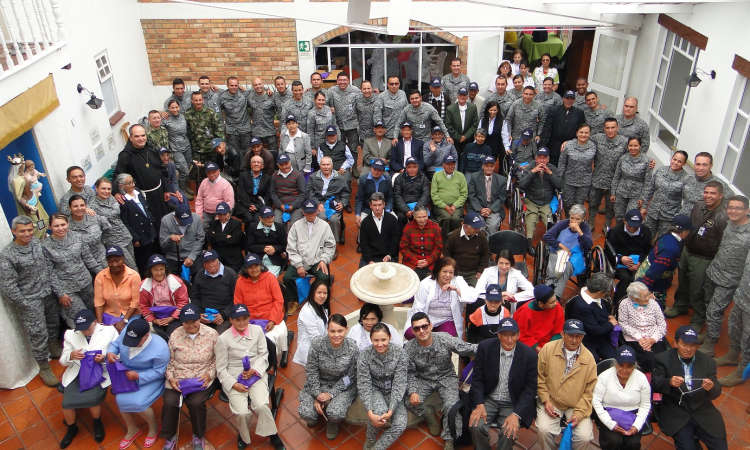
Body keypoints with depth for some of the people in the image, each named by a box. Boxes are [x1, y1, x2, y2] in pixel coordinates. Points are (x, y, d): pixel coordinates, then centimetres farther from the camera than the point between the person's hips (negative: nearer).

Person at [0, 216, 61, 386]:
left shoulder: (37, 242, -1)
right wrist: (24, 304, -12)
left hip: (49, 294, 6)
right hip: (30, 301, -6)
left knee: (53, 324, 23)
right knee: (38, 334, 1)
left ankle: (54, 349, 47)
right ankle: (44, 367, 17)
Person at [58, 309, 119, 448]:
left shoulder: (109, 331, 3)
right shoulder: (70, 334, 10)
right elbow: (63, 361, 10)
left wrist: (105, 358, -21)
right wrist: (70, 356, -14)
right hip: (76, 374, 3)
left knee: (92, 399, -26)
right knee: (67, 403, -16)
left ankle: (97, 424, 11)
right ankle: (71, 428, 20)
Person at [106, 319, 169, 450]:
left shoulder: (160, 348, -31)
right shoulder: (126, 332, -18)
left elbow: (158, 372, -22)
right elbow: (115, 344, 0)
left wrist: (138, 377, -34)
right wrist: (110, 352, -23)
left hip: (150, 379, -5)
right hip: (127, 374, 6)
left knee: (137, 402, -24)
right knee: (119, 398, -15)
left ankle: (153, 428, 9)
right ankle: (132, 429, 15)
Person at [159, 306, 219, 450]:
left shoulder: (211, 334, -5)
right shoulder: (174, 336, 0)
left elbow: (218, 359, 0)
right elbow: (169, 361, 6)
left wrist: (209, 374, -12)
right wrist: (171, 378, -8)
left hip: (202, 378, -2)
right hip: (178, 378, 2)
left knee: (196, 402, -27)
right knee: (170, 402, -23)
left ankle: (198, 436, 4)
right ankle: (170, 437, 6)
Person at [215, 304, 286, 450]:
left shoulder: (257, 330, 0)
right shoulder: (223, 339, -8)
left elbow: (263, 354, 5)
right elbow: (221, 369, -4)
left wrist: (254, 370, -13)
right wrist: (234, 384, -16)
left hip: (257, 374, 1)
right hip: (233, 378, -1)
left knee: (261, 406, -24)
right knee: (242, 412, -21)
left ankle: (273, 434, 3)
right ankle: (244, 436, 14)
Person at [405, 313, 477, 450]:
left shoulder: (445, 339, -19)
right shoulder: (409, 349, -14)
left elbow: (468, 349, -20)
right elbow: (410, 374, -6)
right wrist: (412, 391, -25)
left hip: (446, 378, -1)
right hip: (423, 380, 2)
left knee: (451, 406, -25)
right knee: (410, 402, -21)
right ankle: (428, 414, 13)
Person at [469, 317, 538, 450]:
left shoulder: (529, 355, -12)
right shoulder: (485, 347, -9)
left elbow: (530, 389, -7)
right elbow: (477, 379, -2)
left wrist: (516, 415, -17)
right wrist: (479, 405, -15)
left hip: (513, 404, -1)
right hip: (488, 399, 1)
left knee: (509, 432, -26)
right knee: (476, 426, -23)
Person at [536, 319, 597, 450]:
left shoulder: (588, 358, -3)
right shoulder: (548, 349, -6)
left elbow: (589, 391, 1)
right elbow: (540, 377, 1)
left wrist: (579, 413, -8)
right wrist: (546, 400, -8)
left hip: (577, 405, 1)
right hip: (551, 401, -1)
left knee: (584, 436, -18)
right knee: (544, 429, -24)